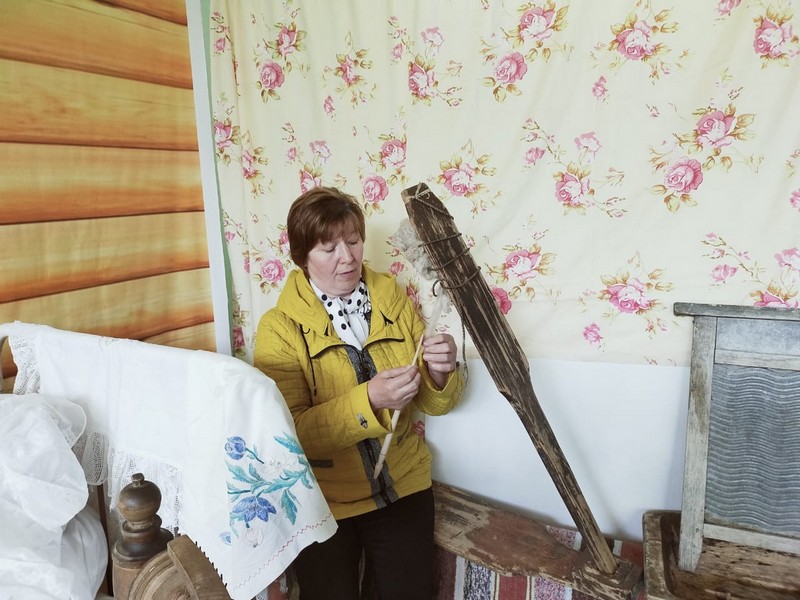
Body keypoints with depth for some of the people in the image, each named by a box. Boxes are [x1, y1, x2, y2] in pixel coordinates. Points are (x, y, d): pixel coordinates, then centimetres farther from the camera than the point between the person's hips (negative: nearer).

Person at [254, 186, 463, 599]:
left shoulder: (395, 301, -3)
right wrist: (367, 401, -31)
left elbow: (434, 404, 0)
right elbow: (289, 432, -19)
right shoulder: (280, 327, -12)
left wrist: (440, 373, -22)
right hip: (321, 497, -2)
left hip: (402, 485, 3)